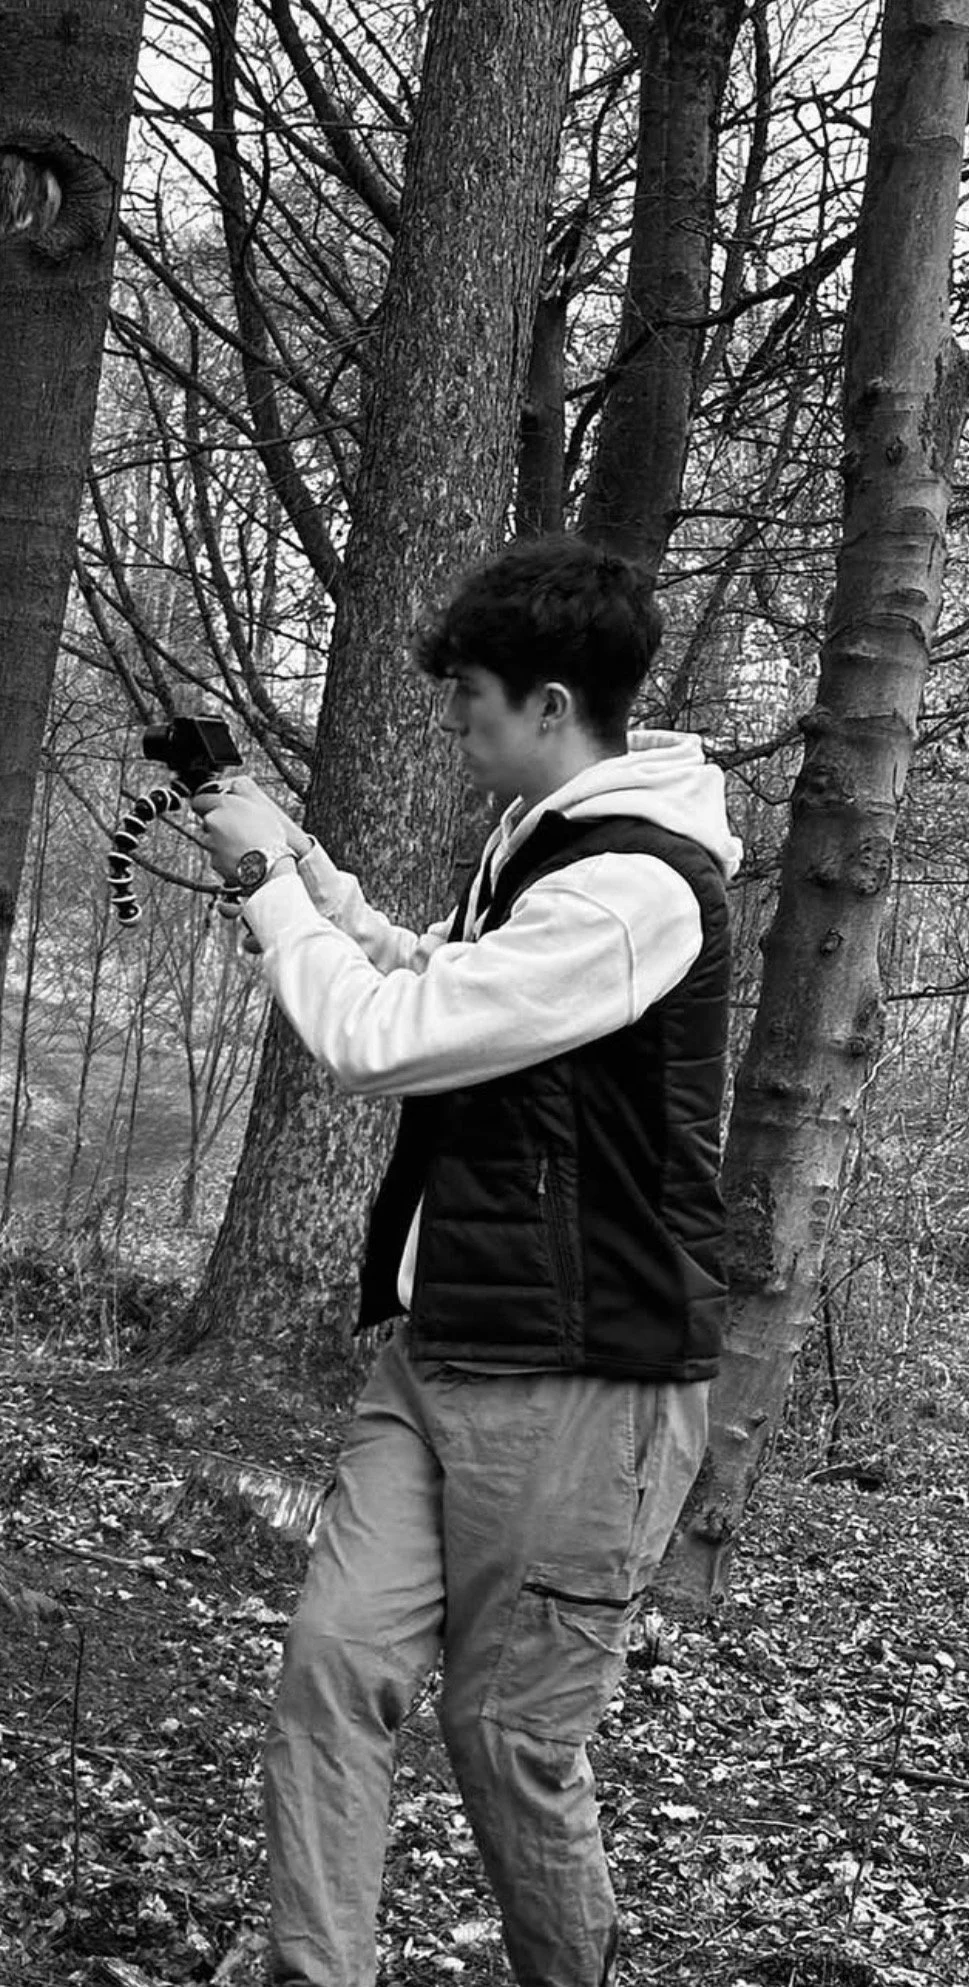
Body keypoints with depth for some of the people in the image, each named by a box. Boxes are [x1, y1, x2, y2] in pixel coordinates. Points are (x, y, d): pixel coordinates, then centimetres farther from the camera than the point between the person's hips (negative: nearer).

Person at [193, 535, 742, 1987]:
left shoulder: (638, 887, -19)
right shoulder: (534, 848, 12)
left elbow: (377, 1038, -19)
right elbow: (424, 979, 28)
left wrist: (270, 879, -5)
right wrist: (292, 859, 15)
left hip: (580, 1387, -8)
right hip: (439, 1357, 9)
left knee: (512, 1739, 1)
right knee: (334, 1663, -3)